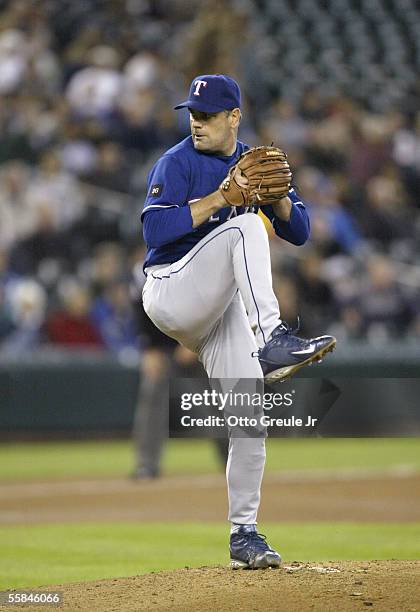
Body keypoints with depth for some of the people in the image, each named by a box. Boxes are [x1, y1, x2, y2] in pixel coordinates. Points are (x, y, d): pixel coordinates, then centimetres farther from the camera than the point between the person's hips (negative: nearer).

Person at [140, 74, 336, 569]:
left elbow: (299, 231, 9)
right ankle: (271, 343, -41)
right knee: (244, 226, -28)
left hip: (222, 312, 6)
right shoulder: (177, 164, -6)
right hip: (171, 293, -6)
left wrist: (275, 194, -12)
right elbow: (154, 231, -20)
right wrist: (219, 197, -24)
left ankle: (243, 533, 10)